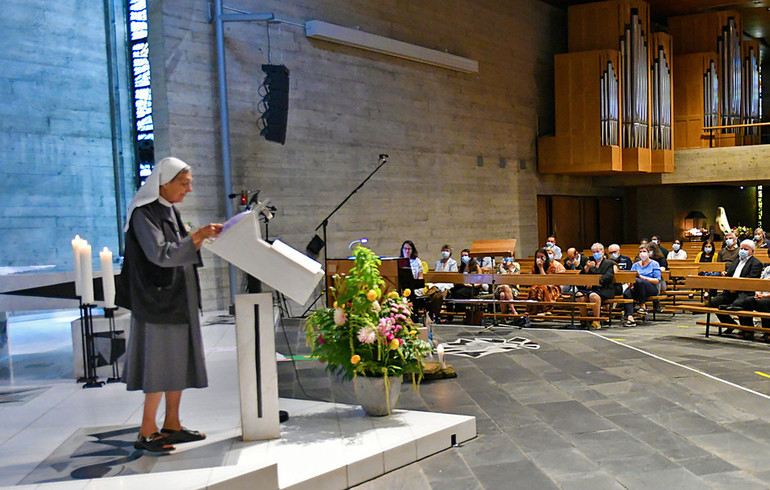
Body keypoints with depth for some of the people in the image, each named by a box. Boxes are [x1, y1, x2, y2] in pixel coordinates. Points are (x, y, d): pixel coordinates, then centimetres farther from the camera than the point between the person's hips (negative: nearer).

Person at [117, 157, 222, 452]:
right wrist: (197, 236, -21)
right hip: (159, 300, -9)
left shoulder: (169, 211, 14)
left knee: (179, 360, 10)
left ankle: (172, 425, 17)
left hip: (177, 300, 9)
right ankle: (147, 432, 1)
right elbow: (160, 254, -23)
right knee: (161, 361, -7)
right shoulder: (144, 213, -13)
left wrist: (200, 238, 2)